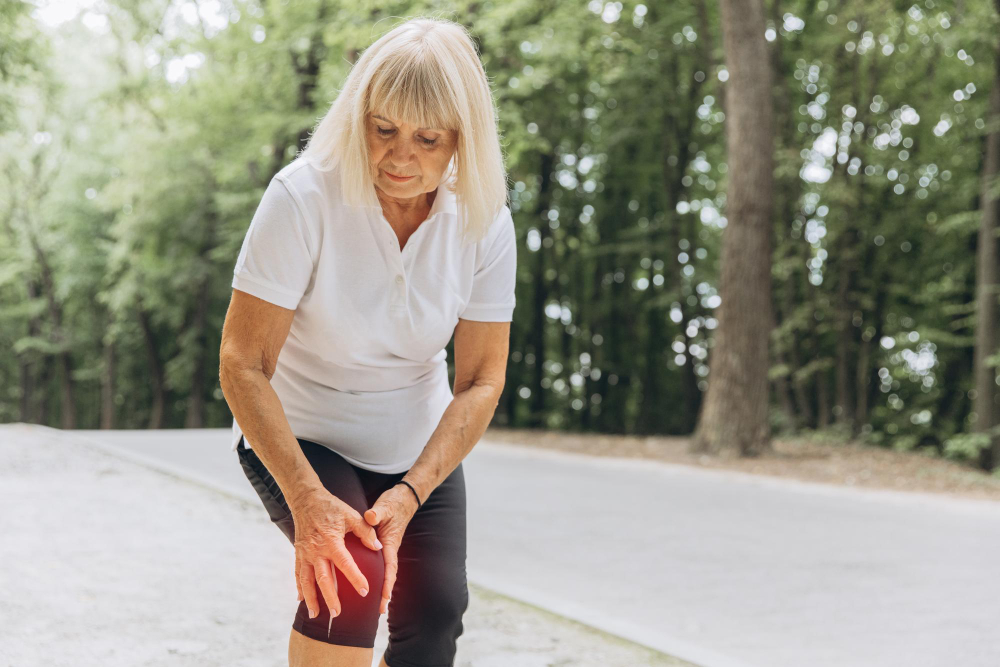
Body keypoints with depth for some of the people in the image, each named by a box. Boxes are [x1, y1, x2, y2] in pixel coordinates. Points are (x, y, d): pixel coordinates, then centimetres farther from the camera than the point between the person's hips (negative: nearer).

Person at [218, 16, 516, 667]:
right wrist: (307, 500, -35)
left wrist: (409, 494, -25)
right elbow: (242, 364, -25)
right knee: (349, 575, -28)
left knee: (435, 614, -6)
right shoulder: (303, 197, -25)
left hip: (418, 447, 4)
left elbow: (481, 381, -11)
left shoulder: (485, 221, -15)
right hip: (295, 437, -4)